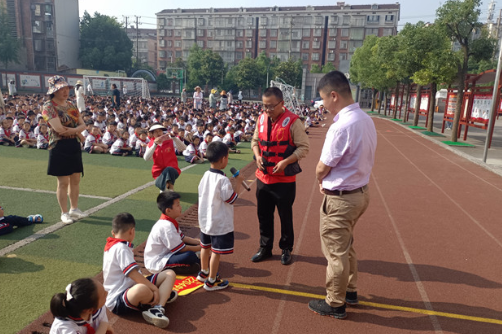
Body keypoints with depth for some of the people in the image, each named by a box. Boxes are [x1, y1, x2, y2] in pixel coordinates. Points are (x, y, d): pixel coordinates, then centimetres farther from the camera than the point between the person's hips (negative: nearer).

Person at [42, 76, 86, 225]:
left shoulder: (71, 105, 11)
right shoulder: (49, 106, -10)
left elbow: (83, 125, 5)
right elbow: (59, 129, -21)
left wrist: (70, 130, -15)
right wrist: (77, 132, -7)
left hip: (74, 146, 6)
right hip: (59, 147, -6)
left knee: (75, 179, 11)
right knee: (63, 182, 0)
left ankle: (74, 209, 26)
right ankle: (64, 213, 13)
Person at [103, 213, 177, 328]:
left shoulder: (113, 246, 16)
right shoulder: (121, 248, -18)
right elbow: (133, 274, -26)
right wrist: (154, 288, -21)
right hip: (117, 301, -11)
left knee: (170, 274, -1)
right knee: (142, 289, -46)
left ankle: (157, 309, -22)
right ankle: (164, 295, -13)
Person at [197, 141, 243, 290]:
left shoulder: (205, 176, 1)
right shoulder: (223, 180, -24)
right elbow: (232, 199, -16)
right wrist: (238, 183, -9)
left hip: (205, 220, 9)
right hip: (220, 224, -8)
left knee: (206, 247, 23)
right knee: (216, 252, 4)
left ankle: (203, 273, 41)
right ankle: (211, 281, 15)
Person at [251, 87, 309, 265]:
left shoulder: (292, 121, -13)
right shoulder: (262, 118, 3)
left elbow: (303, 147, -11)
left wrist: (286, 162, -22)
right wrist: (257, 155, -4)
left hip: (284, 179, -5)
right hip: (263, 177, 5)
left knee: (285, 216, 10)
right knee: (264, 215, 16)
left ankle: (286, 249, 31)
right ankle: (265, 248, 34)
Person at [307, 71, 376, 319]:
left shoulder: (341, 127, -27)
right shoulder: (366, 120, 3)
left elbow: (321, 169, -17)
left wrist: (321, 181, 5)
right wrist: (328, 182, 4)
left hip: (340, 199, -9)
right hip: (359, 192, 9)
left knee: (336, 252, 9)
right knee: (346, 247, 25)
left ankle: (335, 304, 27)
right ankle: (349, 290, 43)